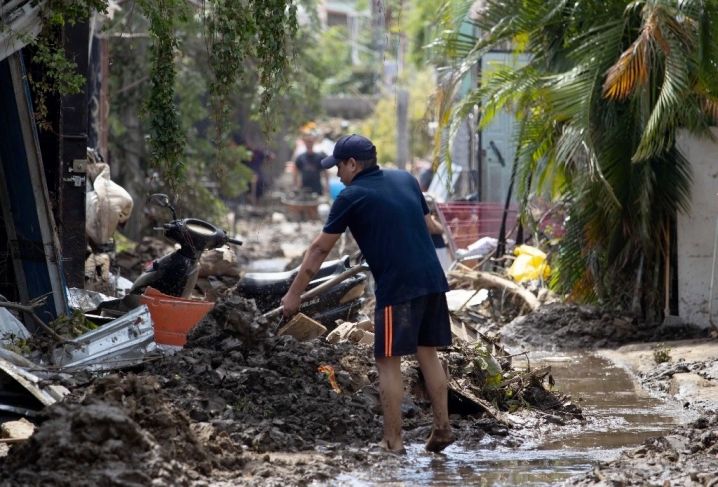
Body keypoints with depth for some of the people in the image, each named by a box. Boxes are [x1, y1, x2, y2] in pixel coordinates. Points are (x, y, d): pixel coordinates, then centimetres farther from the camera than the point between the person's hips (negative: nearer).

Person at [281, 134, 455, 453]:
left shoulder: (352, 197, -3)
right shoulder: (406, 180, 15)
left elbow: (319, 249, 2)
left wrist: (294, 294, 8)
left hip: (396, 286, -6)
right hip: (432, 279, 6)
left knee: (388, 362, 1)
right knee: (427, 353, 15)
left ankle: (393, 440, 1)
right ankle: (442, 427, 13)